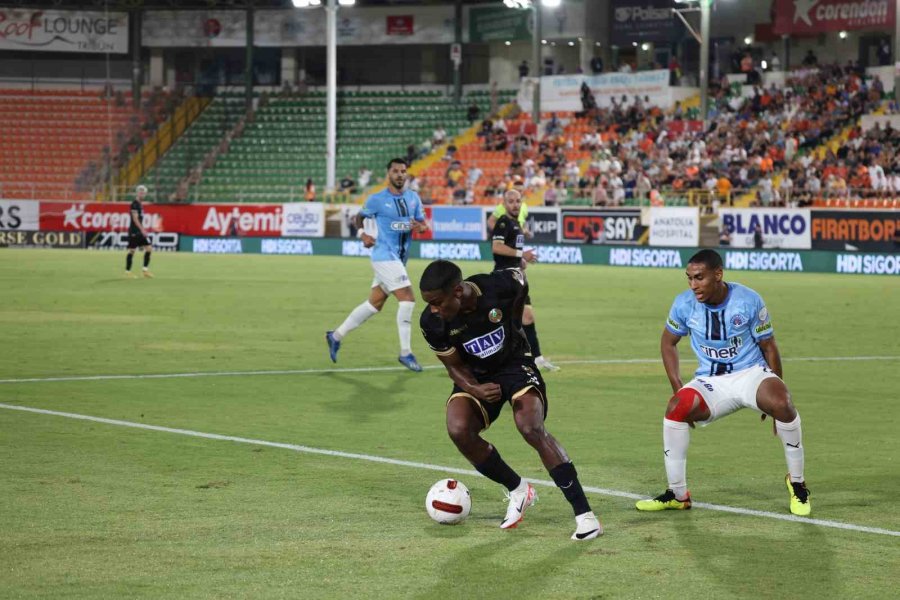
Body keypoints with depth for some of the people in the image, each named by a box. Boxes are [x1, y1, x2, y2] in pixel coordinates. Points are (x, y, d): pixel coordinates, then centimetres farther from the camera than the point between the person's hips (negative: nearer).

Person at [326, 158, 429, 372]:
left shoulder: (413, 198, 9)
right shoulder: (377, 199, -5)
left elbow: (424, 225, 11)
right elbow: (359, 217, 8)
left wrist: (419, 227, -12)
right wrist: (362, 234, -11)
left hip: (399, 259, 7)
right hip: (384, 256, -7)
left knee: (374, 304, 13)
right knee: (407, 298, -17)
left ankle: (336, 336, 27)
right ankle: (405, 353, -12)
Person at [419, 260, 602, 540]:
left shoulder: (500, 286, -27)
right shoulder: (432, 323, -21)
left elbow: (521, 284, -1)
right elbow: (455, 366, -8)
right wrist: (476, 391, -28)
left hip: (515, 365, -2)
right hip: (476, 377, 2)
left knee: (531, 428, -25)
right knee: (458, 430, -24)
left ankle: (584, 514, -21)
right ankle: (517, 491, 1)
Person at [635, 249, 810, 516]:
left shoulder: (749, 301, -13)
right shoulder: (684, 304, -7)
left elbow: (768, 347, -2)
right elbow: (668, 342, 11)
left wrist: (777, 404, 0)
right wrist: (677, 387, 1)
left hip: (751, 373, -2)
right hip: (710, 382, 2)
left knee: (782, 405, -32)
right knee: (676, 409, -26)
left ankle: (797, 483, -10)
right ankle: (678, 495, -11)